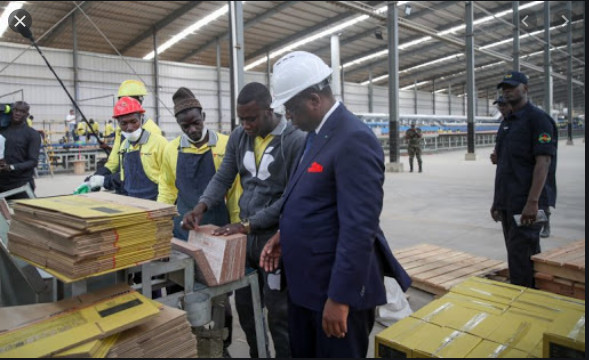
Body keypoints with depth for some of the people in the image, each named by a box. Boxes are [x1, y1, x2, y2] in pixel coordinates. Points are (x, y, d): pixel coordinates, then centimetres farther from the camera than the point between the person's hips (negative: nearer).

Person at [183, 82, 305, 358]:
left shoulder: (296, 141, -15)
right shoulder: (238, 137, 5)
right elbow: (223, 177, 7)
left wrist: (249, 224, -20)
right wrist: (202, 206, -12)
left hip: (276, 236, -6)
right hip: (245, 234, 6)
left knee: (278, 312, 6)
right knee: (244, 304, 19)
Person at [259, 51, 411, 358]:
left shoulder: (354, 139, -22)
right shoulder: (317, 134, 9)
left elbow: (359, 227, -26)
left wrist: (340, 297, -23)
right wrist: (284, 235, 6)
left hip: (338, 286, -9)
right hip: (305, 281, 9)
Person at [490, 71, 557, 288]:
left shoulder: (538, 119, -8)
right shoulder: (506, 122, 17)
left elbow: (543, 162, -16)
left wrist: (533, 202, -22)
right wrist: (497, 200, 18)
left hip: (527, 204, -8)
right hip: (508, 203, 8)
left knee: (520, 257, -6)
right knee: (527, 254, 15)